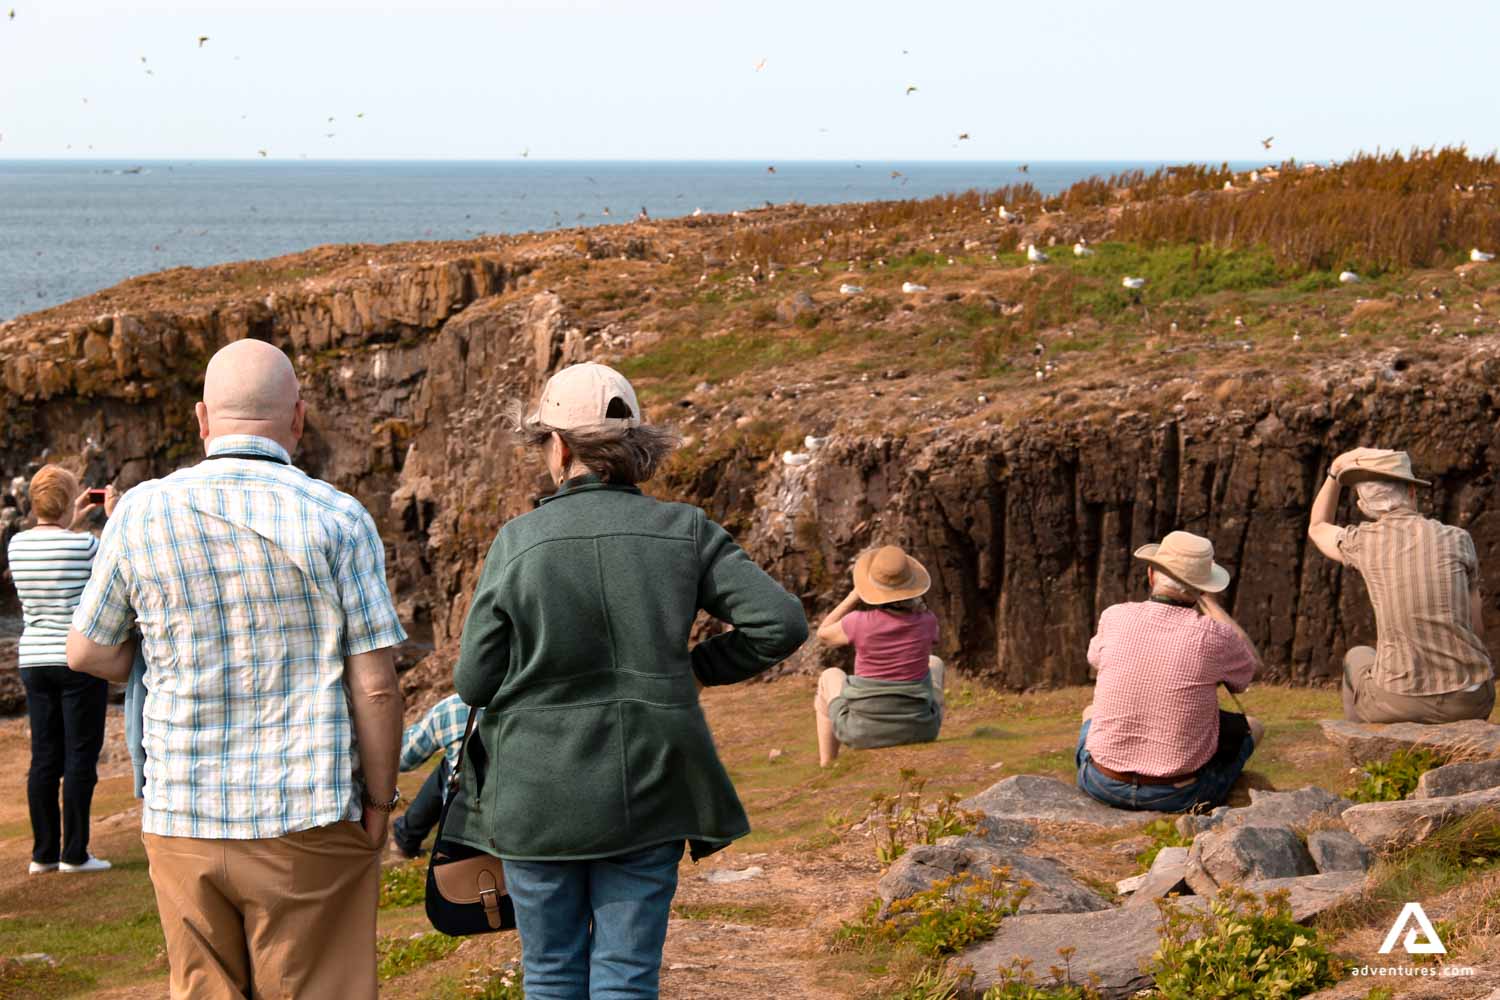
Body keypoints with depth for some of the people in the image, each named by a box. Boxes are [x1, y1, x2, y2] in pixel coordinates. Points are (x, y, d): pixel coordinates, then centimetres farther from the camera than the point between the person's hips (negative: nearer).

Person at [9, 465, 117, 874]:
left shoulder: (17, 545, 2)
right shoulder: (84, 546, -14)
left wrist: (72, 526, 24)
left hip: (34, 662, 5)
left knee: (44, 758, 9)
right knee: (80, 758, 1)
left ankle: (43, 854, 12)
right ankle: (74, 853, 2)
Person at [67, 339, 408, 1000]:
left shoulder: (142, 514, 1)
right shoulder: (338, 520, -7)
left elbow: (86, 651, 12)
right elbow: (375, 686, -8)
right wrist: (379, 802, 3)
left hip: (181, 821, 3)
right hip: (307, 822, -3)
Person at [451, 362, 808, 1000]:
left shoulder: (518, 542, -8)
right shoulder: (683, 533, -2)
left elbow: (474, 683, -5)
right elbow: (782, 623, -7)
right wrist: (696, 666, 7)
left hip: (540, 795, -1)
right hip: (647, 795, 1)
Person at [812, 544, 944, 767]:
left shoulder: (860, 623, -18)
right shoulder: (927, 621, -11)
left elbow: (823, 634, 6)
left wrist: (854, 596, 4)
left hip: (864, 732, -2)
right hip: (918, 730, 2)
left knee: (830, 677, 31)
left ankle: (826, 765, 37)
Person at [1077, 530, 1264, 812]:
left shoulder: (1115, 617, -7)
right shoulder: (1212, 636, -16)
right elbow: (1252, 665, 9)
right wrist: (1207, 601, 7)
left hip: (1103, 785, 3)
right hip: (1179, 794, -3)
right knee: (1252, 727, 24)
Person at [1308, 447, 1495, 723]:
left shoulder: (1362, 542, -1)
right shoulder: (1457, 540, 0)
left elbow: (1317, 529, 25)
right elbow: (1476, 628, 11)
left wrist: (1335, 472, 21)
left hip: (1397, 701, -1)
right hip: (1470, 700, 1)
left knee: (1357, 659, 35)